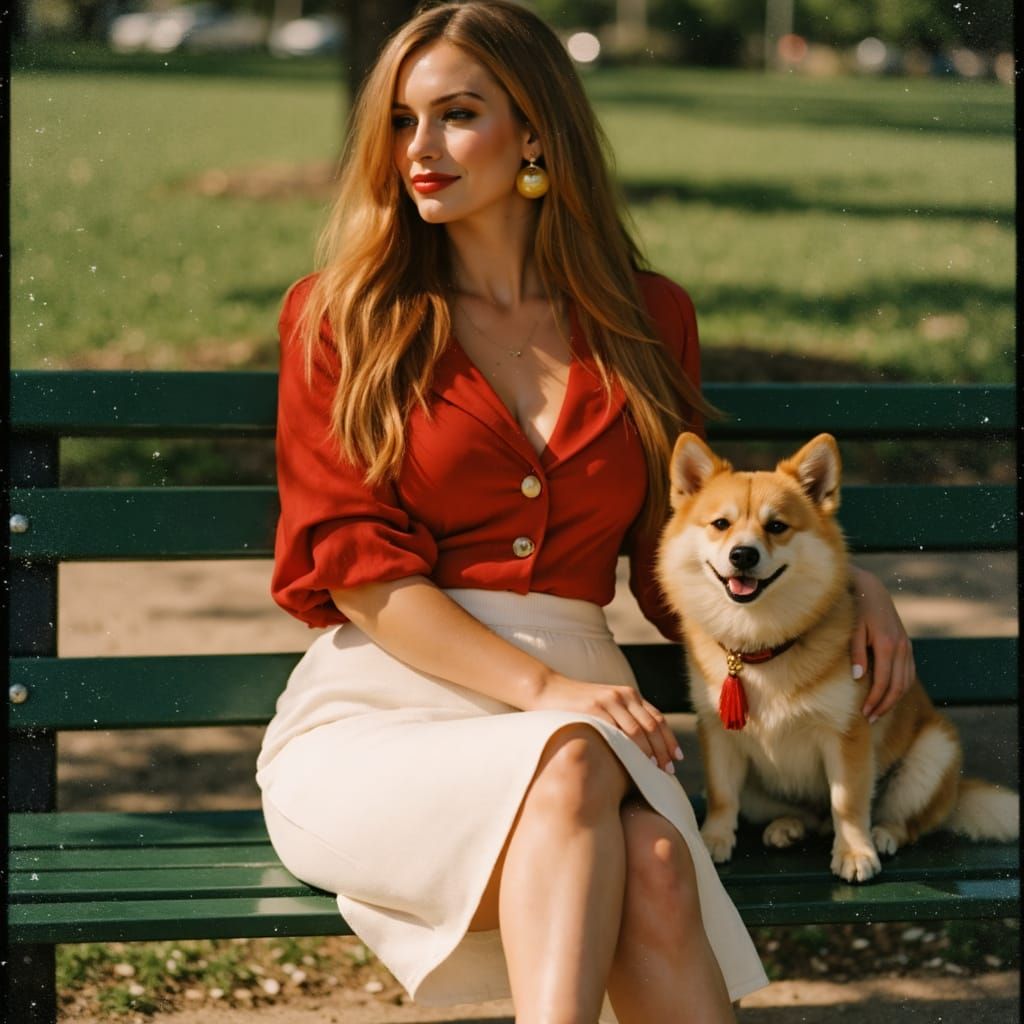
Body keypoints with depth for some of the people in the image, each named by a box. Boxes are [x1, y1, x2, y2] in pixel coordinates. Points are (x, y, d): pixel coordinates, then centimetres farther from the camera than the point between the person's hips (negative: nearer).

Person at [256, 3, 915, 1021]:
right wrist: (541, 688, -14)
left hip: (574, 701, 2)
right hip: (381, 711, -2)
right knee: (573, 769, -36)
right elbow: (352, 562, -1)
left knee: (657, 867, -34)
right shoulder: (339, 317, 9)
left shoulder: (647, 321, 16)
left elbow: (675, 550, 27)